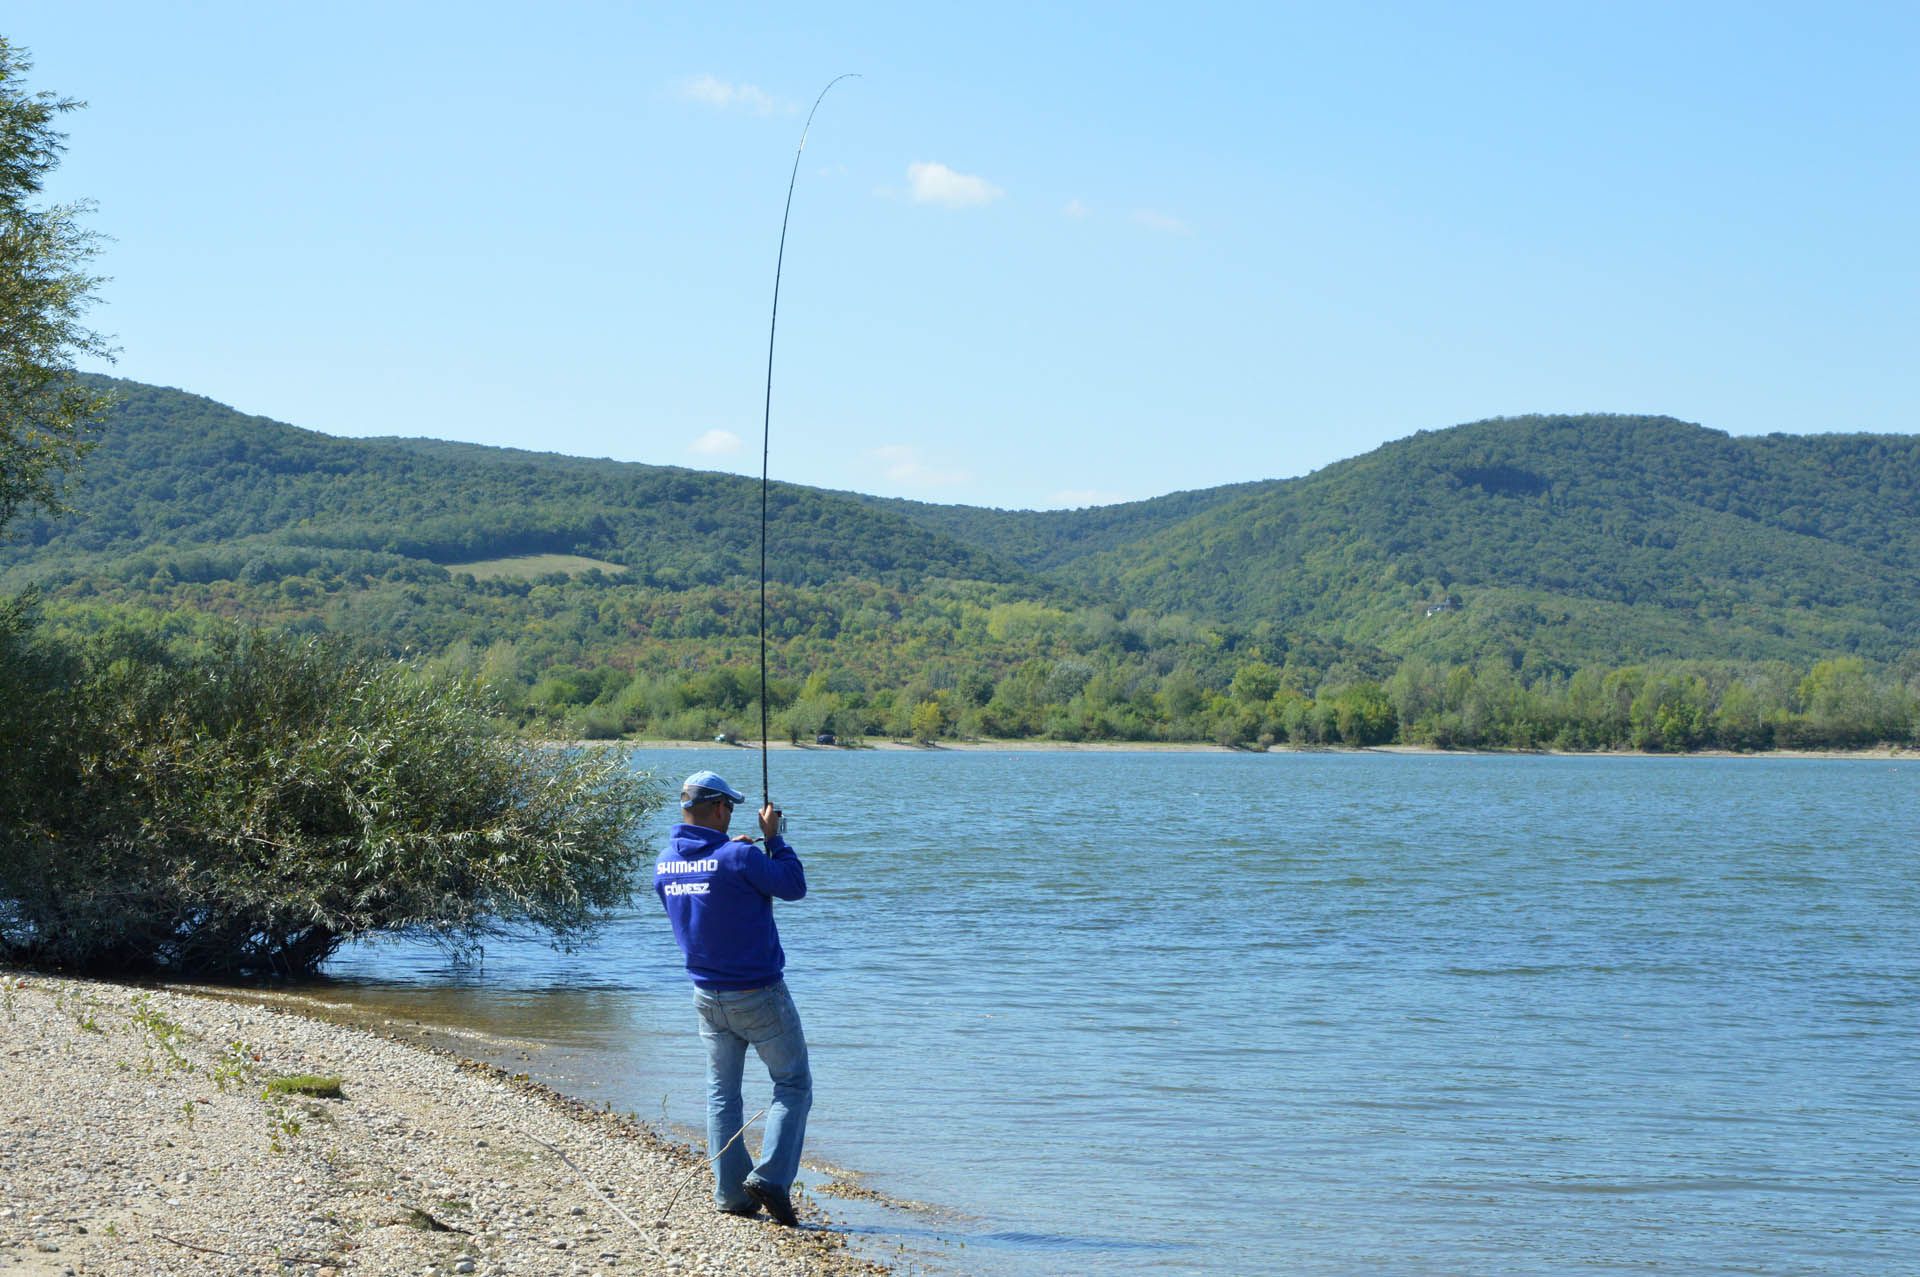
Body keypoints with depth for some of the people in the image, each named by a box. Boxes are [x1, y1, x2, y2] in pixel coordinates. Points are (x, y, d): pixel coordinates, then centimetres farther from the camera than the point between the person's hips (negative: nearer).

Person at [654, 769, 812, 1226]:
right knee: (794, 1086, 5)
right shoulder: (739, 859, -20)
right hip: (760, 997, -6)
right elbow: (794, 886, -10)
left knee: (721, 1093, 14)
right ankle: (770, 1176, -9)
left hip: (708, 996, 6)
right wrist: (773, 838, 0)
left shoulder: (665, 864, 1)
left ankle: (731, 1192, 10)